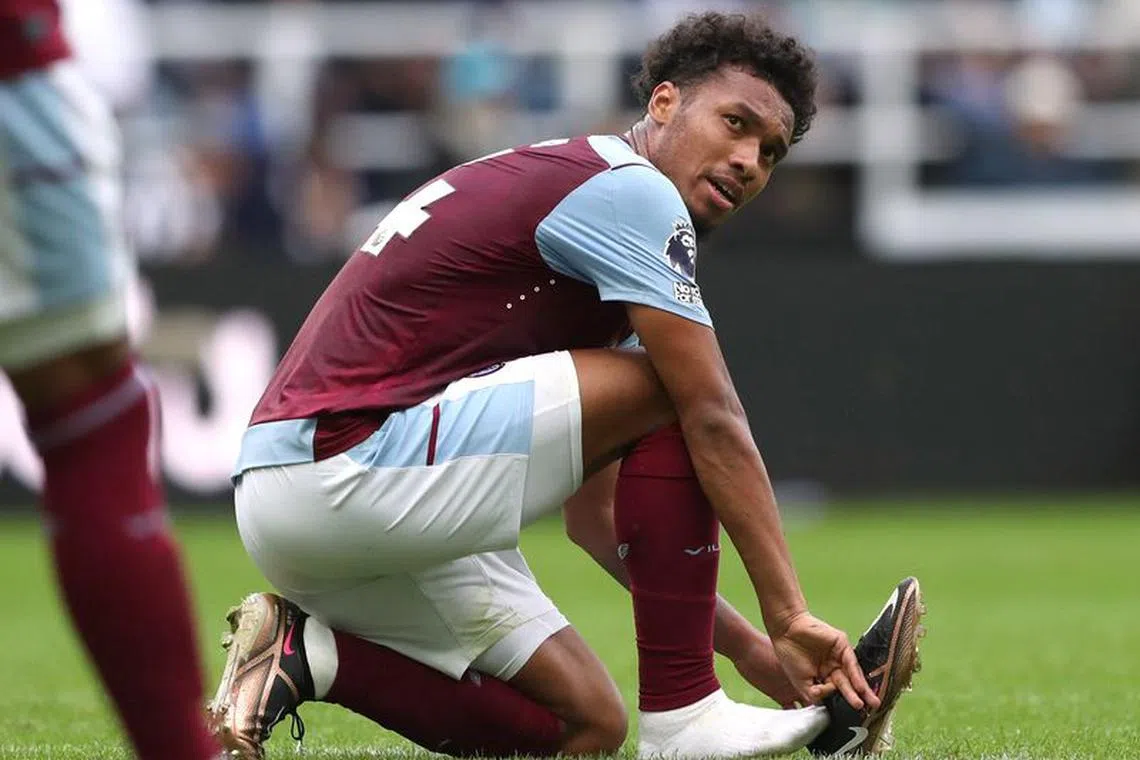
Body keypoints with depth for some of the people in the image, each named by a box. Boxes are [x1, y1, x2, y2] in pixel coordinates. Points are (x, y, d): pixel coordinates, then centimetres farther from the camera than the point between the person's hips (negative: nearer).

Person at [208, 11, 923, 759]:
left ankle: (306, 655, 3)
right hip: (345, 466, -10)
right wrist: (791, 616, -11)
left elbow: (594, 511, 24)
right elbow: (713, 423, -12)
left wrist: (749, 646, 18)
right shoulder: (632, 191, -6)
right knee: (665, 390, -9)